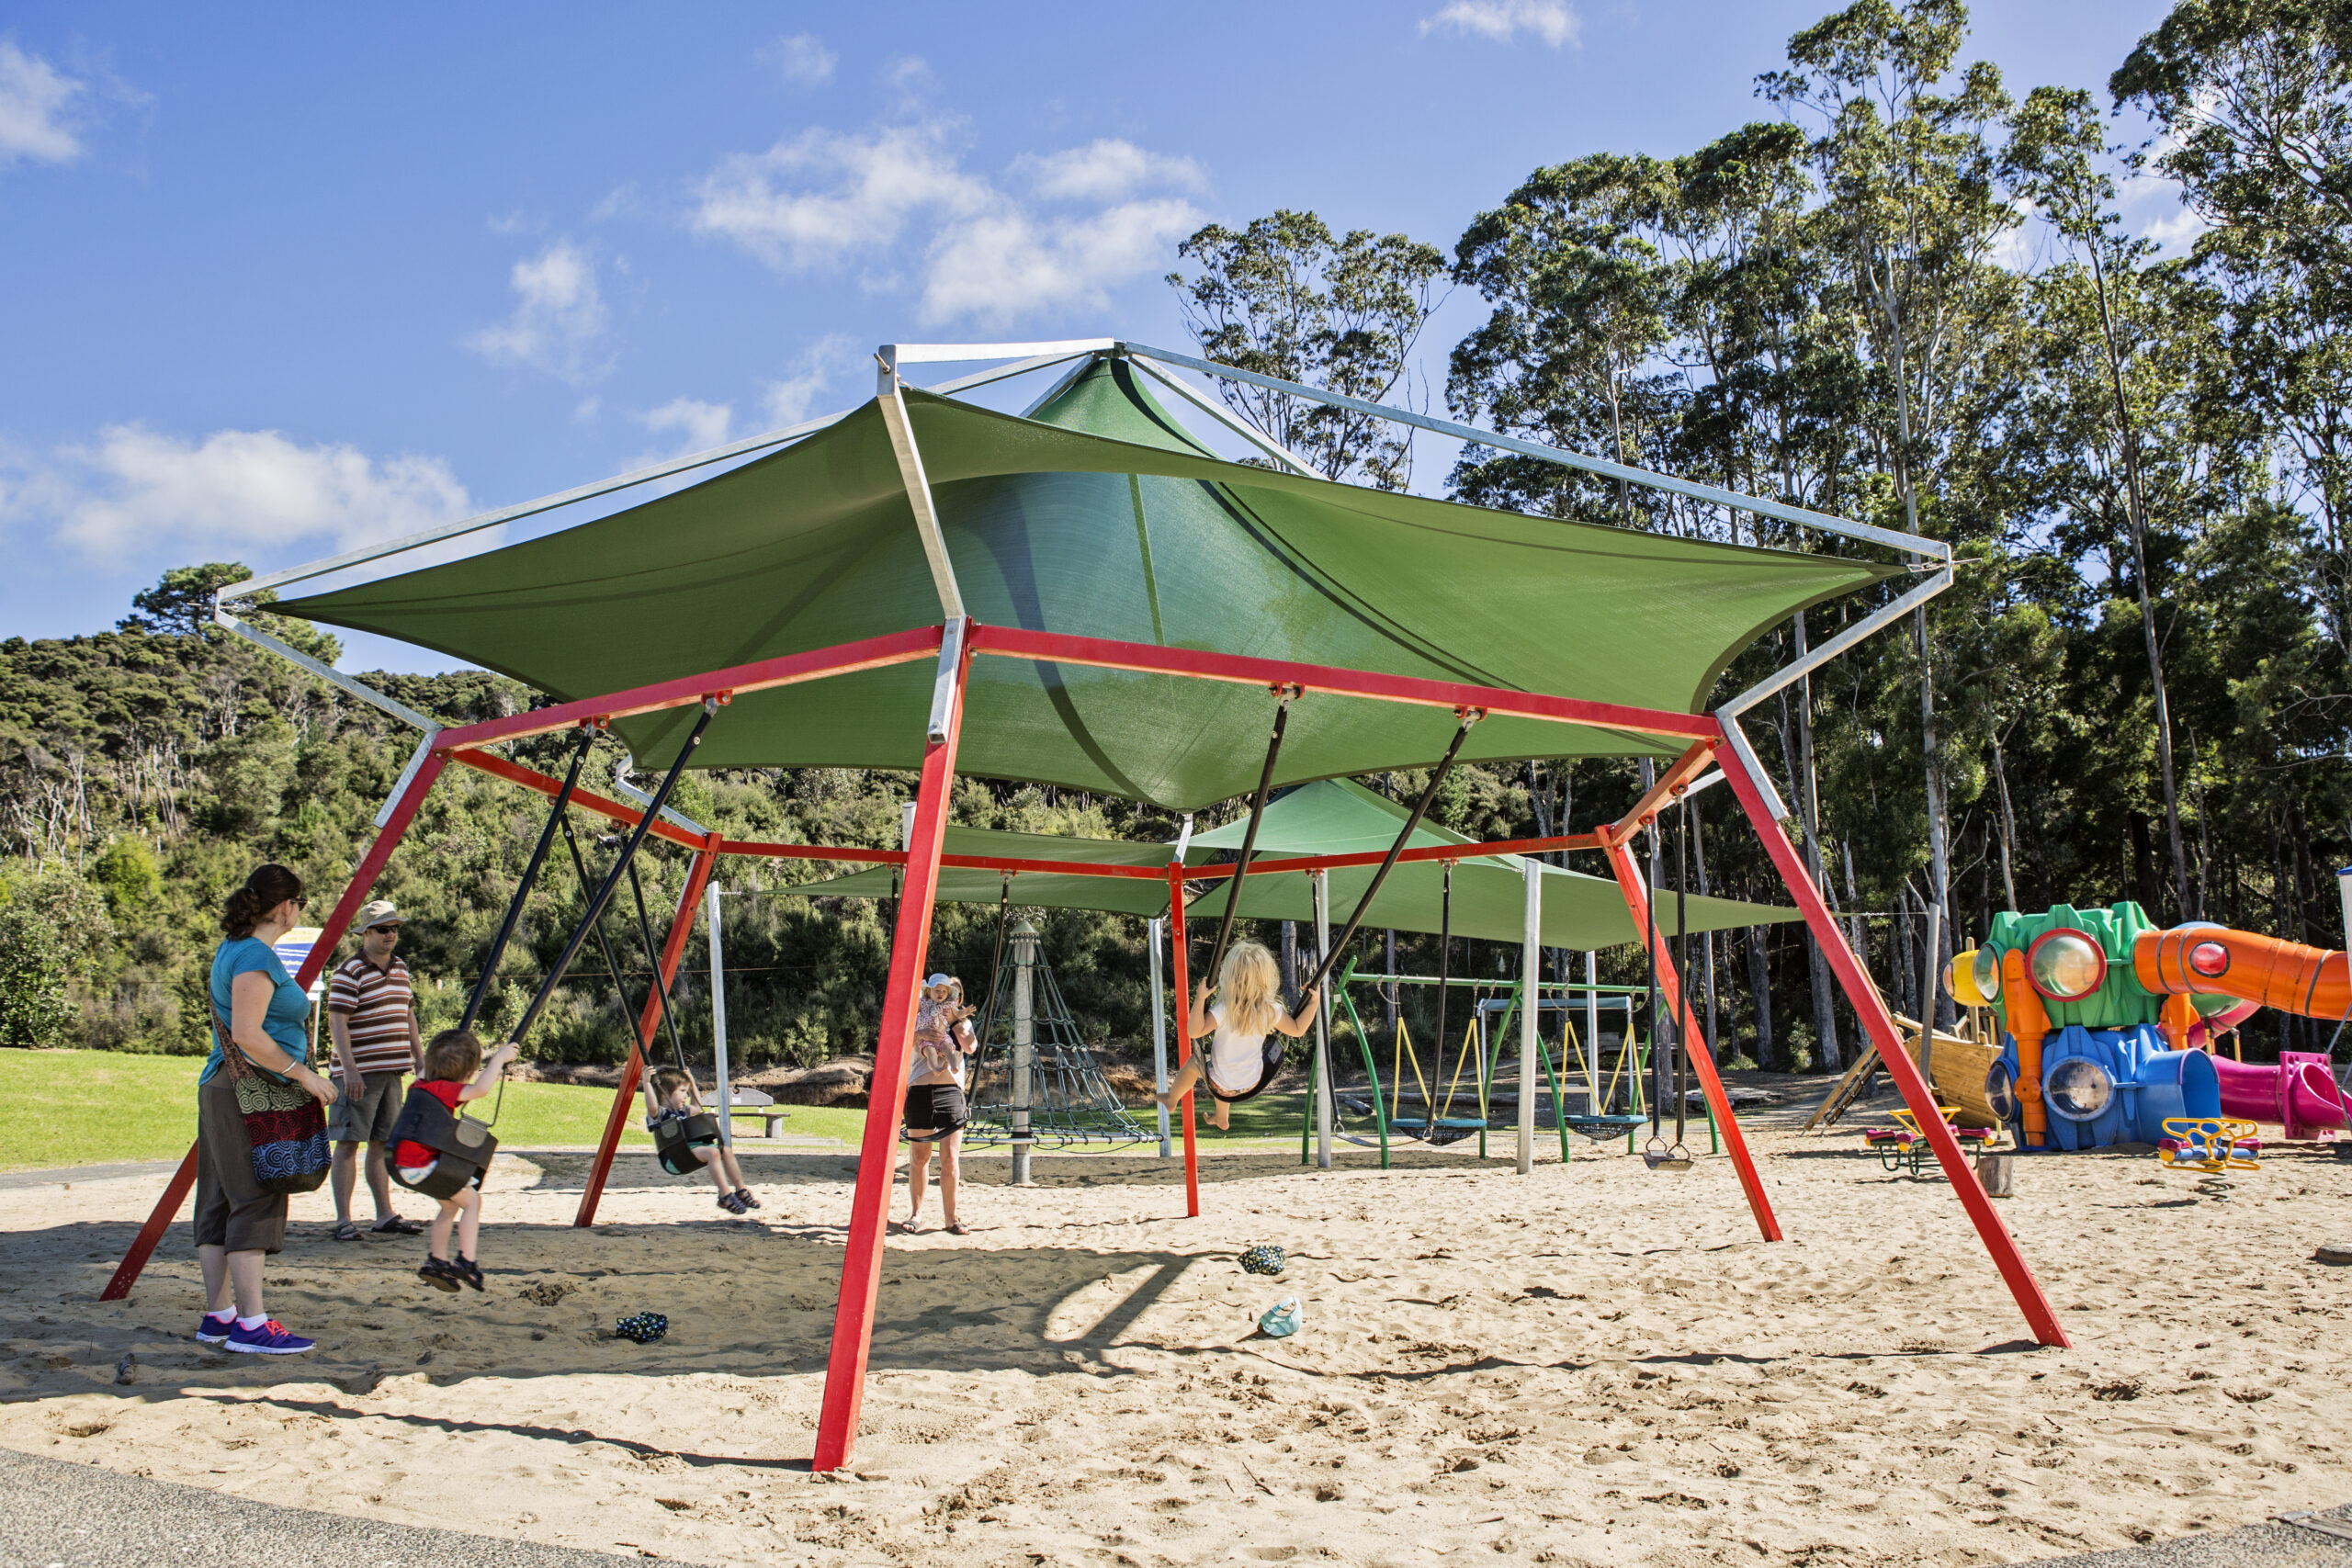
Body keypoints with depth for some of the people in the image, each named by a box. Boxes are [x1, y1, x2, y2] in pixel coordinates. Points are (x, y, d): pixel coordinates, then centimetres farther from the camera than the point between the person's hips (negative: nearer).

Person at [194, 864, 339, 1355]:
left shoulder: (233, 951, 17)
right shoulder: (255, 957, -15)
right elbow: (247, 1035, -22)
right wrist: (304, 1074, -16)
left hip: (223, 1089, 10)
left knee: (220, 1204, 10)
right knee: (255, 1204, -9)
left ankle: (219, 1316, 16)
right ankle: (251, 1324, -9)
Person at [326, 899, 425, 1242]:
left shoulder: (400, 969, 13)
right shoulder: (349, 974, -11)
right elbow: (337, 1023, -15)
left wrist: (419, 1056, 17)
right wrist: (349, 1069, -22)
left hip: (392, 1071, 7)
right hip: (360, 1072, -7)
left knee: (382, 1144, 12)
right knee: (348, 1143, -4)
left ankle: (385, 1217, 16)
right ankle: (343, 1221, -2)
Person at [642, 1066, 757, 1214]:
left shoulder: (682, 1111, 24)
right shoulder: (659, 1113, -5)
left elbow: (697, 1106, 43)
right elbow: (652, 1107, -29)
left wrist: (692, 1083, 41)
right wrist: (647, 1083, -31)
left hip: (693, 1147, 10)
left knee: (726, 1151, 2)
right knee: (712, 1152, -30)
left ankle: (741, 1190, 9)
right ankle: (725, 1196, -31)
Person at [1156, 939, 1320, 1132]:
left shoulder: (1224, 1010, -31)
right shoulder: (1271, 1011, -19)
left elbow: (1195, 1031, -33)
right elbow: (1297, 1029, -7)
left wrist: (1200, 999, -36)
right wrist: (1313, 1002, -5)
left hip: (1221, 1084, -4)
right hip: (1252, 1084, 4)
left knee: (1194, 1062, 26)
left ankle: (1171, 1099, 49)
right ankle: (1221, 1119, 53)